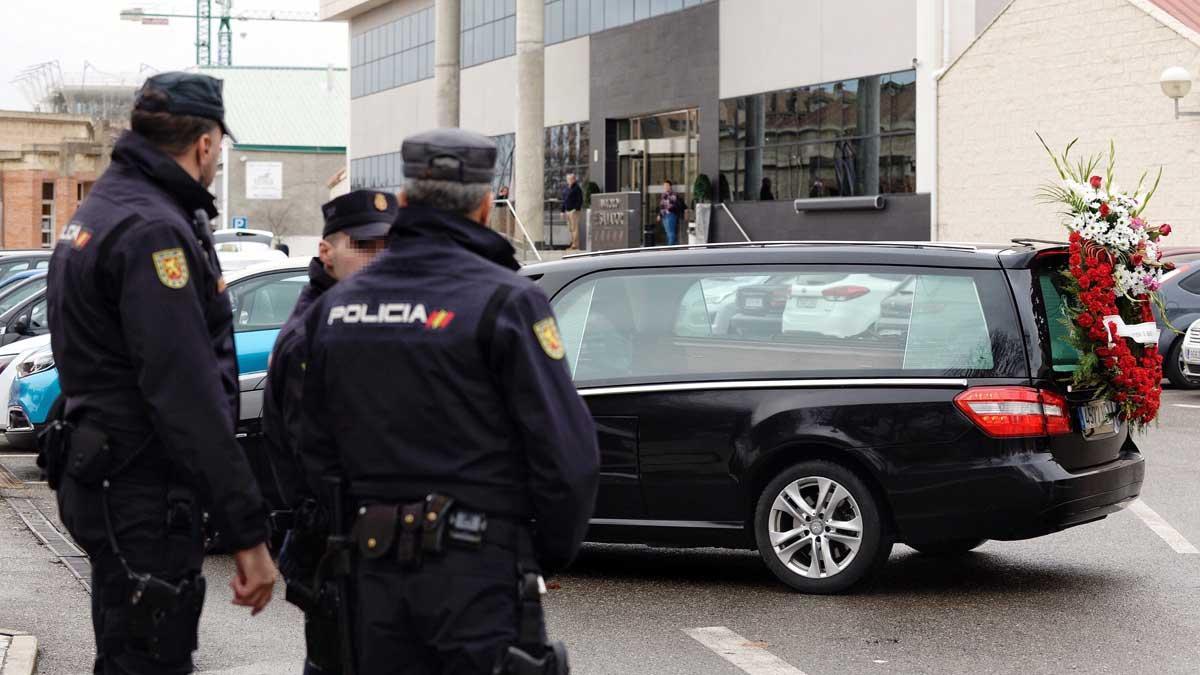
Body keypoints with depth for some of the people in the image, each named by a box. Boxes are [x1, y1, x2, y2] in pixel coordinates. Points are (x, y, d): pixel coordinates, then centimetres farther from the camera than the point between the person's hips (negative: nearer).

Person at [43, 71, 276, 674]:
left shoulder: (97, 211, 15)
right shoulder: (154, 230, -19)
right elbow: (188, 395, -25)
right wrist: (247, 532, -24)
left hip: (104, 480, 10)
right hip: (145, 498, -10)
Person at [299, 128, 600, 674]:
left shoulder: (334, 307, 7)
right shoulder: (504, 301, -11)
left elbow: (316, 457, 11)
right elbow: (568, 456, -13)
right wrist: (551, 556, 2)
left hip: (374, 579, 5)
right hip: (481, 577, -5)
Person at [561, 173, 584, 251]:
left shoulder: (576, 188, -9)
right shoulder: (565, 189, 16)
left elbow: (580, 200, -13)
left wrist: (576, 209, -21)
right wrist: (562, 211, 18)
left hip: (574, 210, -9)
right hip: (567, 211, 9)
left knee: (574, 228, -10)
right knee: (570, 229, 12)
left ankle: (575, 245, -10)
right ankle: (573, 244, 18)